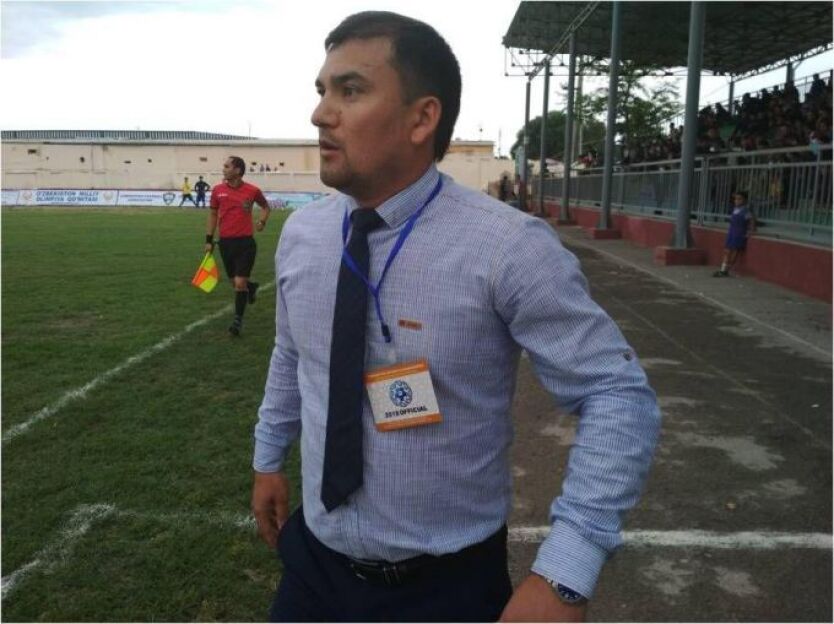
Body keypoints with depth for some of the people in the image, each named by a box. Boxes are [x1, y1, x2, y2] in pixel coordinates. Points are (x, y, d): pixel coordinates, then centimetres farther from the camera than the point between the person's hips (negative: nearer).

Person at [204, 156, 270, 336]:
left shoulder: (252, 190, -6)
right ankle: (251, 287, 49)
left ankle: (238, 320, 7)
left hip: (246, 242, -3)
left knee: (240, 283, -7)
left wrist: (262, 221, -4)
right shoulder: (217, 190, 1)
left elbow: (265, 206, 13)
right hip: (225, 242, 4)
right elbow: (213, 214, 11)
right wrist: (209, 240, 8)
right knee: (235, 281, 14)